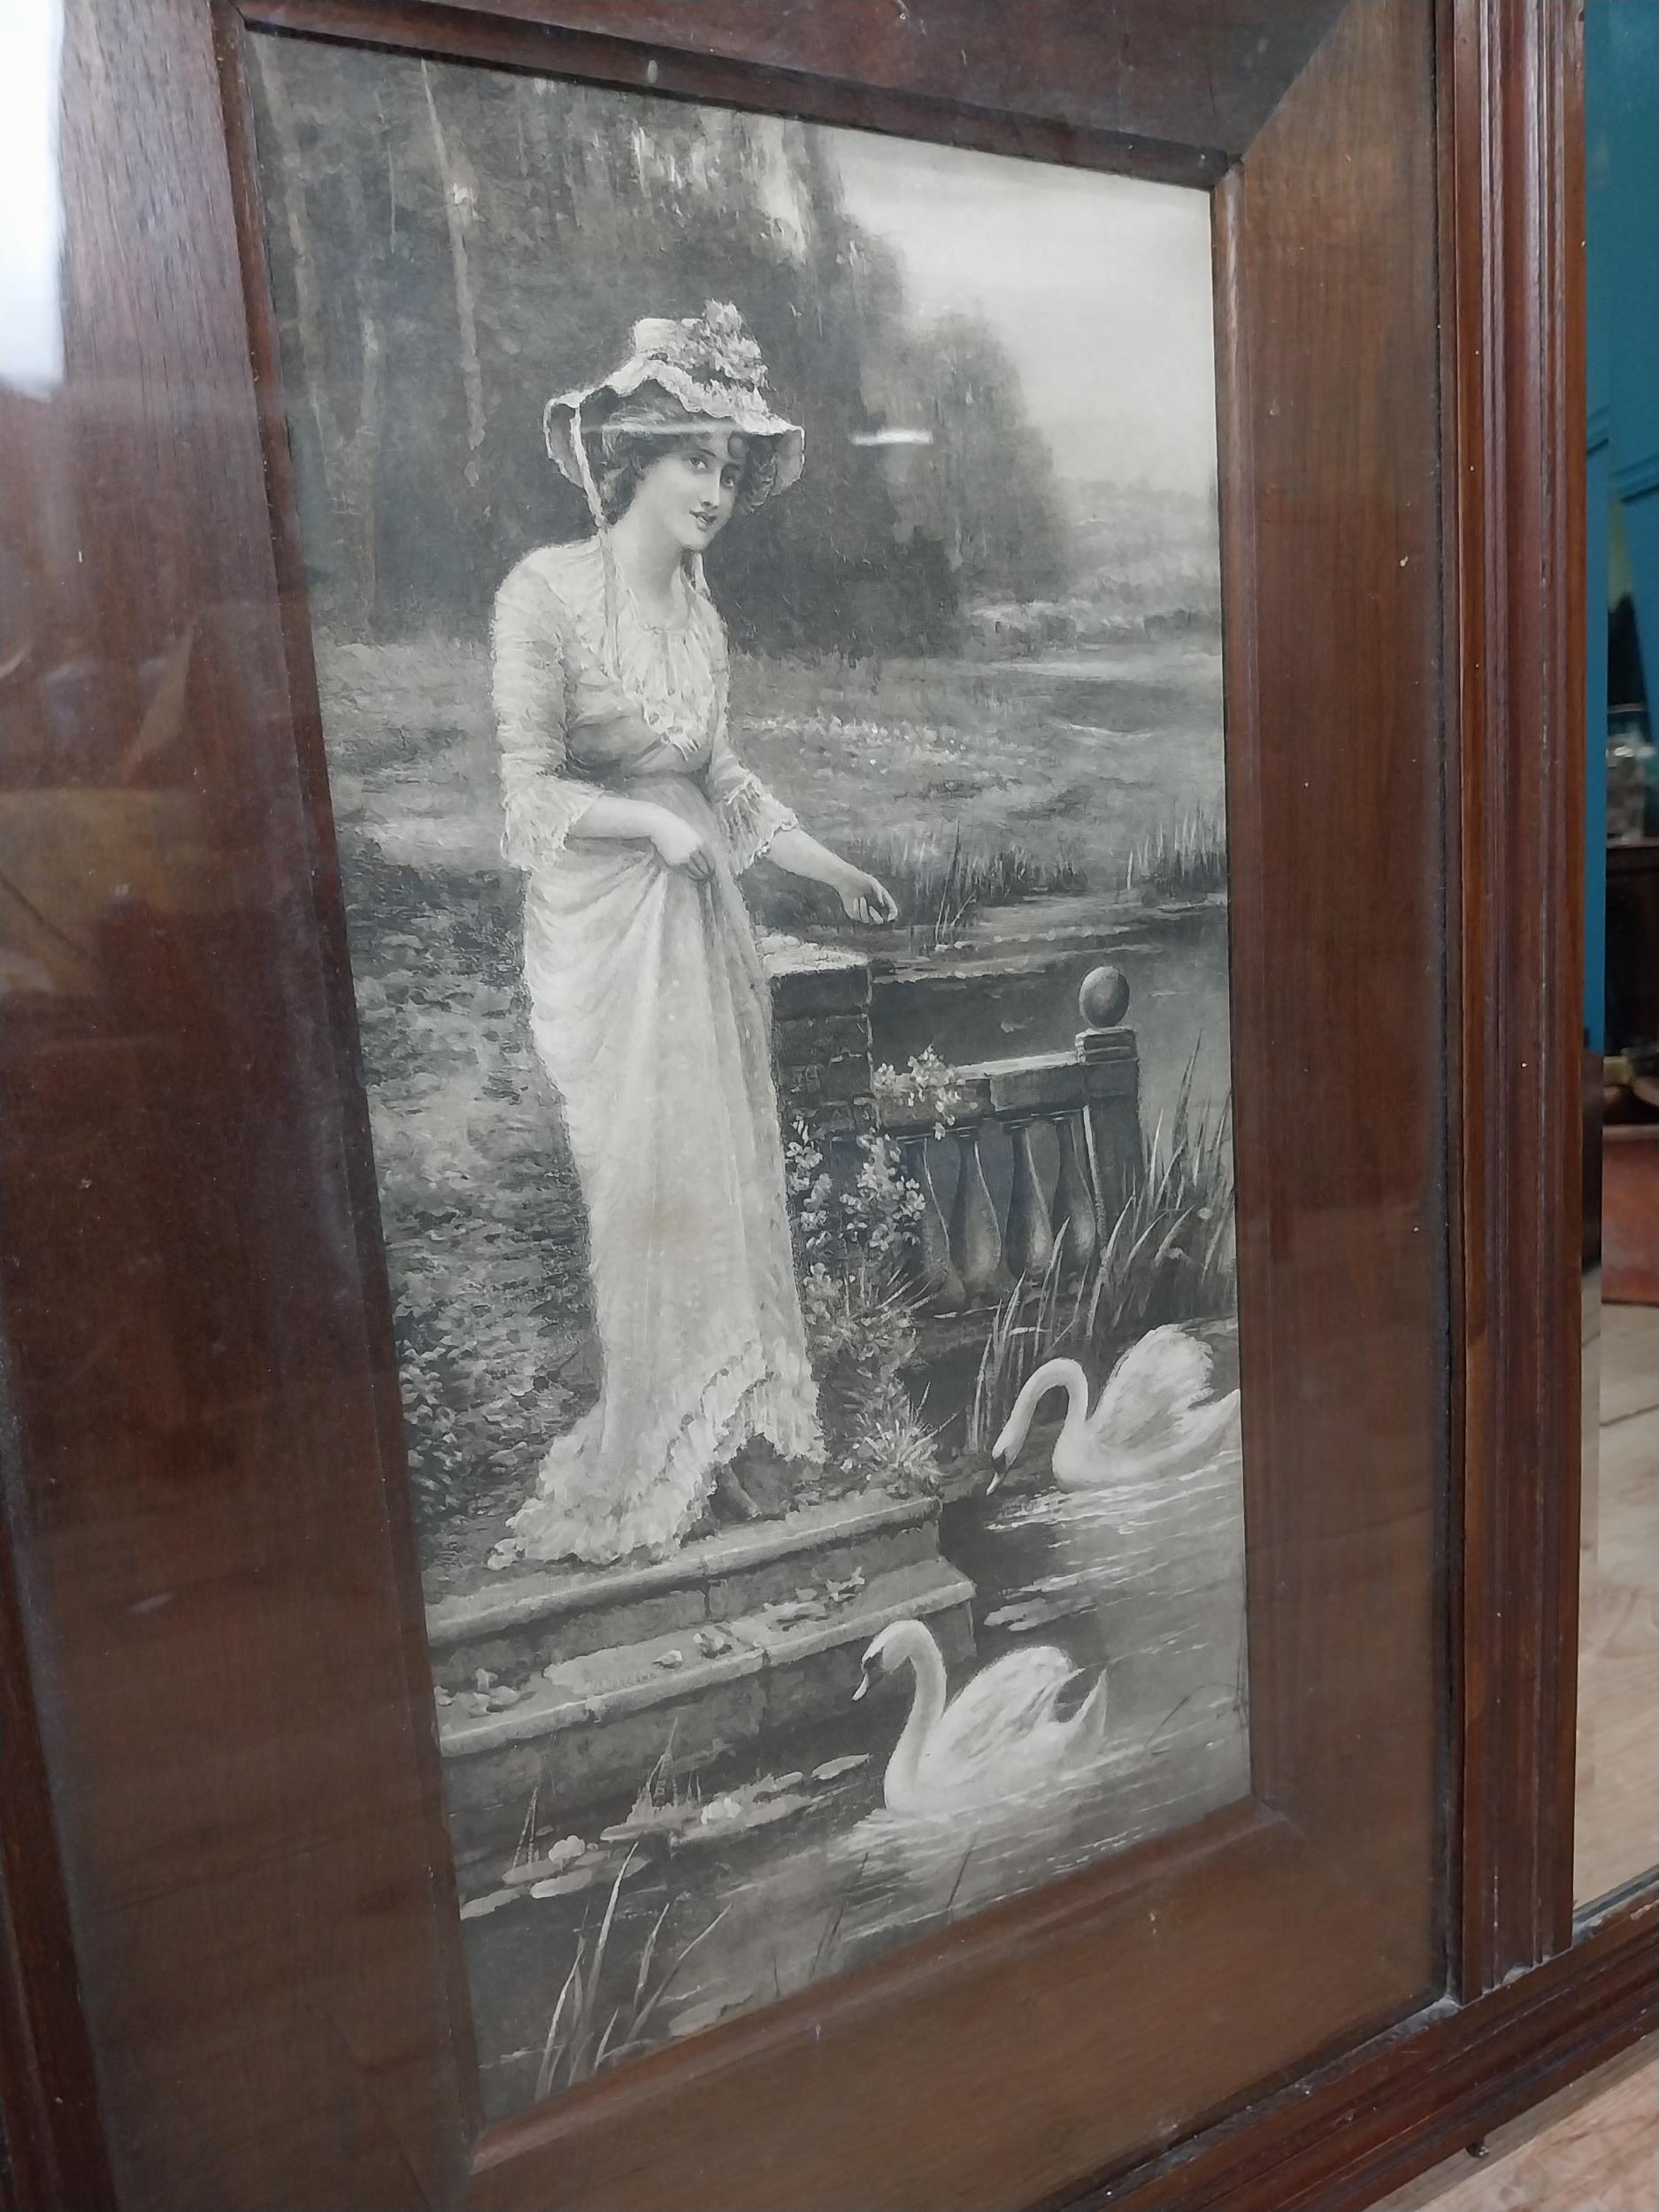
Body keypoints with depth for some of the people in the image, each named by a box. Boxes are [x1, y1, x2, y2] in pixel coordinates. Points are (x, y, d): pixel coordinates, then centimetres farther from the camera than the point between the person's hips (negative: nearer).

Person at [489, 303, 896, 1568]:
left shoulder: (699, 605, 9)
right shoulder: (547, 593, -10)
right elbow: (529, 789, -9)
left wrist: (829, 867, 15)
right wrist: (652, 823, -22)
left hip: (705, 915, 6)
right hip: (601, 921, -6)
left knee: (730, 1166, 9)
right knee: (645, 1181, -1)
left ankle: (724, 1431, 27)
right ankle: (648, 1458, 19)